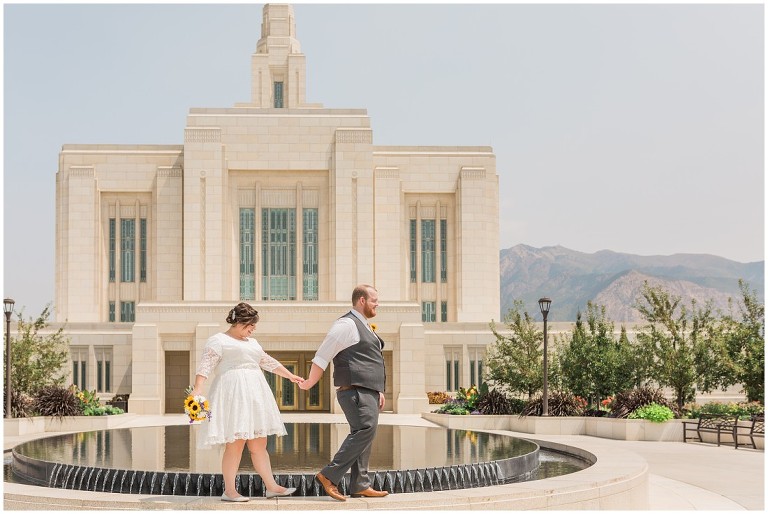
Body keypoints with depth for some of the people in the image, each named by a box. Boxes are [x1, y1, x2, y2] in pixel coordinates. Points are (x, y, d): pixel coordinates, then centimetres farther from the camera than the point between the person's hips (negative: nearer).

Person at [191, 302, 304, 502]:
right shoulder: (218, 340, -2)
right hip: (233, 394, -8)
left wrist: (290, 375, 37)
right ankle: (229, 491, -5)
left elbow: (268, 362, 33)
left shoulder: (252, 342, 23)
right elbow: (205, 365, -13)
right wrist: (197, 388, -26)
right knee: (235, 444, -11)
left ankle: (271, 487, 11)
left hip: (254, 394, 8)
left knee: (259, 444, 8)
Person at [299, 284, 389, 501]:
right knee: (365, 429, -20)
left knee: (363, 435, 9)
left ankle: (360, 485, 13)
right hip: (355, 391, -10)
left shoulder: (364, 327, 22)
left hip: (368, 393, 10)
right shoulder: (347, 324, -10)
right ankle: (329, 475, -18)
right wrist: (310, 383, -5)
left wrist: (379, 391, 21)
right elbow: (322, 355, -11)